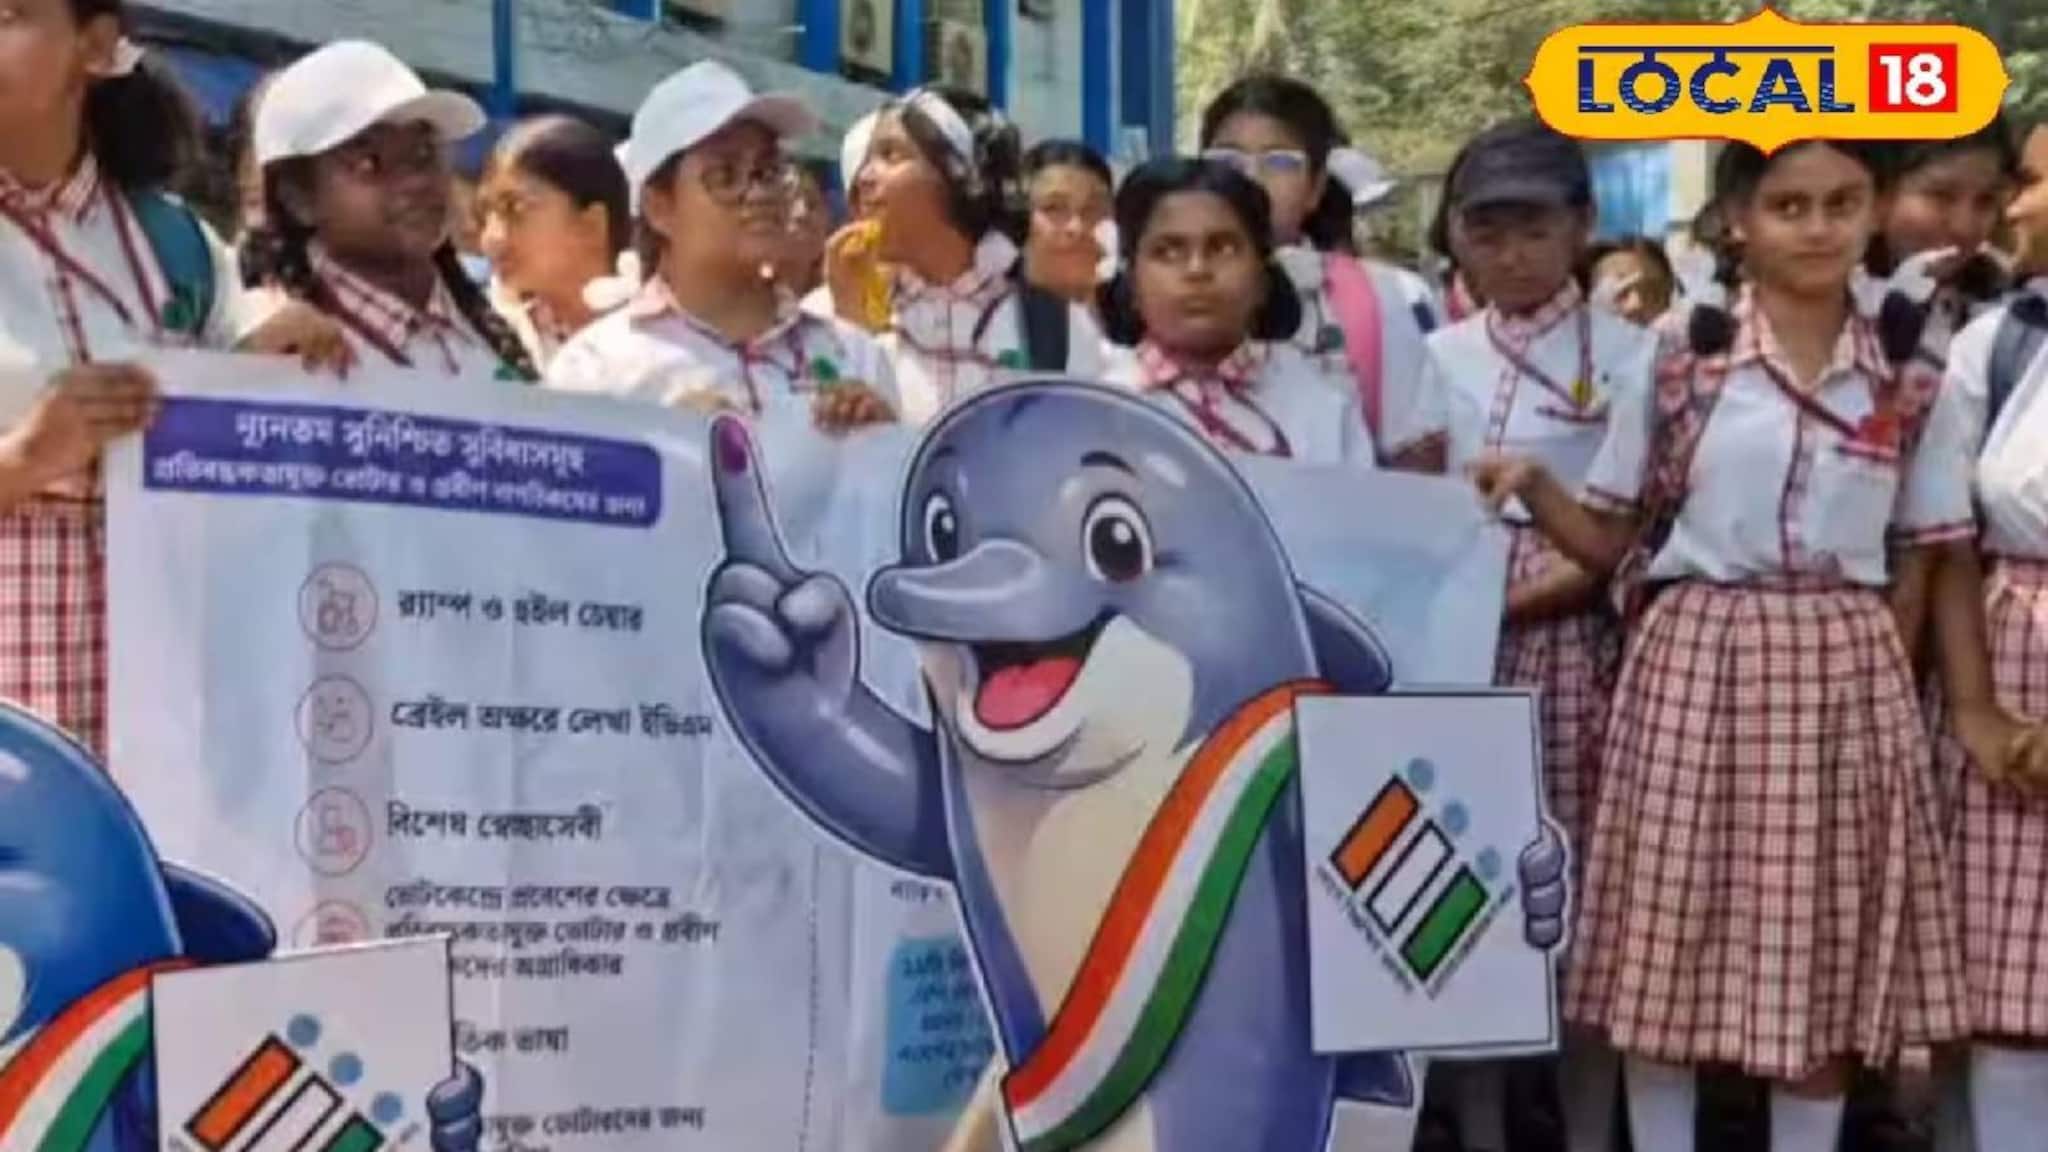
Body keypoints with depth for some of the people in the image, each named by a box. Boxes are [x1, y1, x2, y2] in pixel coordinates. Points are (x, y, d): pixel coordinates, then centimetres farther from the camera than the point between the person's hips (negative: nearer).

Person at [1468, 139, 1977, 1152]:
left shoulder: (1909, 385, 4)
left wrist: (1880, 682, 0)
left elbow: (1914, 567, 9)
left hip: (1846, 680, 2)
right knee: (1669, 946, 3)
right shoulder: (1675, 358, -1)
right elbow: (1613, 545, 2)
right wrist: (1533, 486, -15)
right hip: (1696, 668, -1)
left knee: (1829, 957, 8)